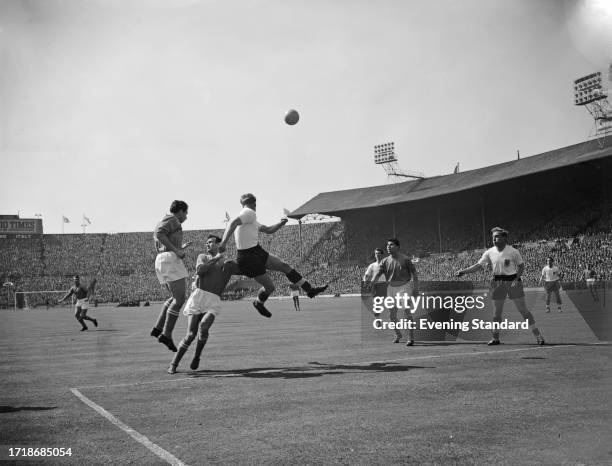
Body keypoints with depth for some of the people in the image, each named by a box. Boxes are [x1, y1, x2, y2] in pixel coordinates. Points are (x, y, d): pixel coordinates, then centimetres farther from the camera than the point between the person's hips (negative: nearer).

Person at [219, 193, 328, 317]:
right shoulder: (249, 213, -15)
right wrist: (224, 242, -42)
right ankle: (258, 303, 30)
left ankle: (310, 289, 12)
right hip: (248, 258, -10)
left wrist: (281, 223, 9)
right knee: (270, 287, 0)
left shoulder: (250, 217, 16)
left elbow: (268, 230, 23)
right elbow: (233, 223, -32)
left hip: (257, 252, 10)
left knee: (285, 266, 7)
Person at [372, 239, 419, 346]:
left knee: (407, 311, -12)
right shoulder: (385, 261, 3)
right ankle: (398, 335, 29)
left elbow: (414, 273, -2)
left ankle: (411, 338, -8)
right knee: (392, 314, 8)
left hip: (404, 287, -4)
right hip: (391, 288, 4)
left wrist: (416, 288, -8)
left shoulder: (405, 259, -6)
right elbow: (378, 274, -4)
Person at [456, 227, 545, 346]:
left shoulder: (513, 252, -8)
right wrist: (464, 271, -9)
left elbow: (521, 266, 0)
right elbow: (479, 265, 1)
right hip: (497, 282, 3)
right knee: (497, 312, 8)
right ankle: (496, 337, 19)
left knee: (523, 310, -3)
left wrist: (517, 279, -13)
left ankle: (537, 335, 5)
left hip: (512, 281, -3)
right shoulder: (489, 252, 0)